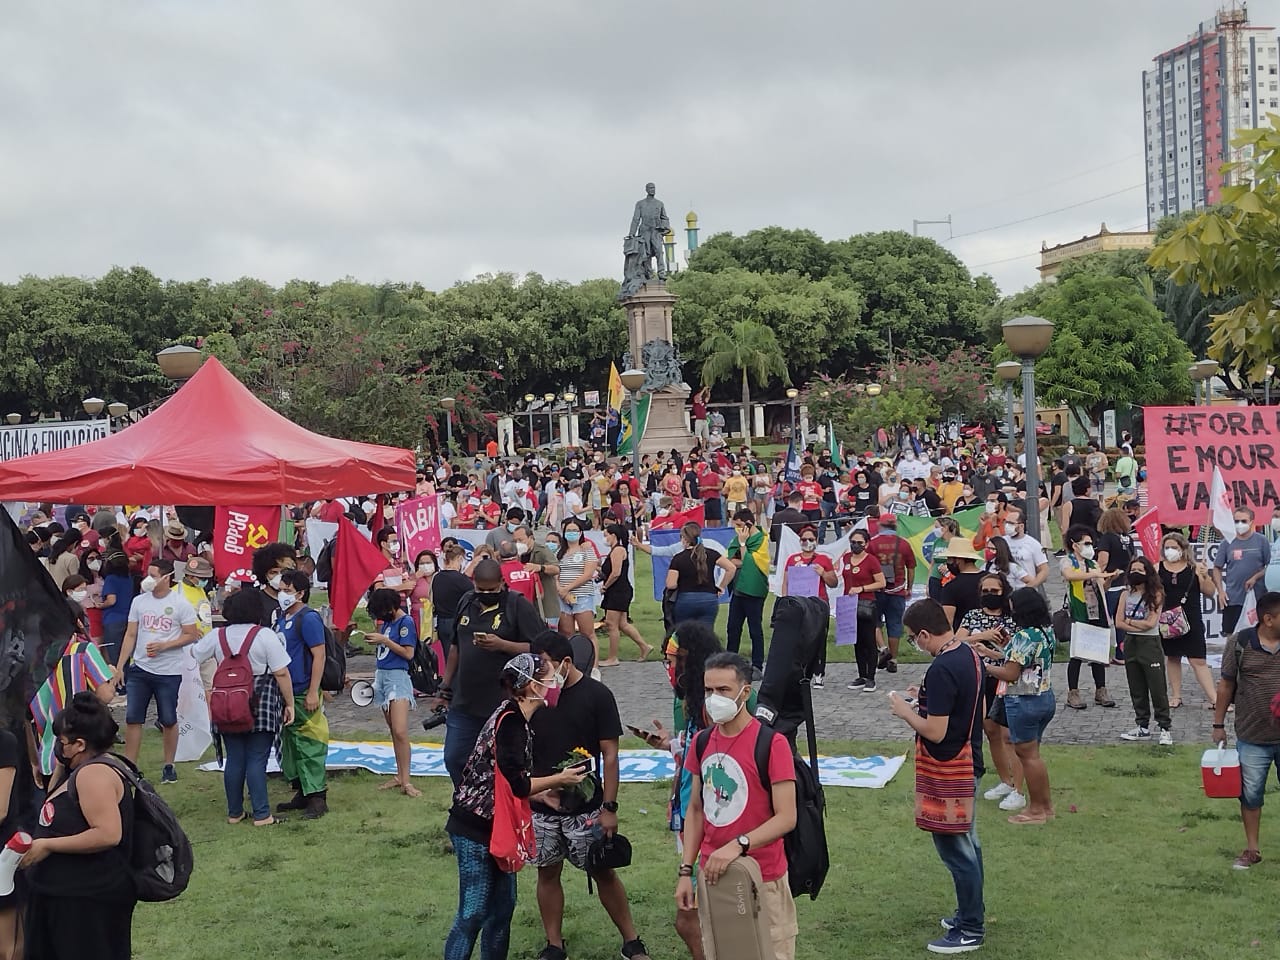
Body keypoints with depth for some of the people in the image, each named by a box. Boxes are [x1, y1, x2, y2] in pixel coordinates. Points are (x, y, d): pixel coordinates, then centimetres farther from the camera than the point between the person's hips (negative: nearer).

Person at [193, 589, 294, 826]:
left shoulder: (217, 636, 3)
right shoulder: (265, 636, -8)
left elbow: (194, 656, 16)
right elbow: (282, 674, -10)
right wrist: (289, 704, -2)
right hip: (262, 704, -4)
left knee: (234, 759, 10)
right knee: (257, 760, -2)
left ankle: (234, 813, 18)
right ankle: (261, 815, -1)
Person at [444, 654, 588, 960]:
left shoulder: (514, 718, 10)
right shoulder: (510, 721, -19)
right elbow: (516, 784, -21)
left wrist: (545, 795, 9)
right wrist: (559, 779, -9)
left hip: (495, 828, 10)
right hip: (475, 829, -10)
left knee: (502, 906, 14)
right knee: (473, 913, -6)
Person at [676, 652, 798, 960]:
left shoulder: (771, 744, -14)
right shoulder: (701, 744, 5)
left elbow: (786, 818, -17)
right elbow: (696, 810, 11)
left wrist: (737, 845, -29)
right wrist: (686, 871, 5)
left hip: (763, 877, -5)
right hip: (713, 874, 5)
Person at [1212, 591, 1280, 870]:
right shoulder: (1240, 643, -6)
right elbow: (1226, 684, 2)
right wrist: (1218, 724, 4)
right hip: (1252, 738, -1)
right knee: (1250, 794, 9)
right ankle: (1252, 850, 24)